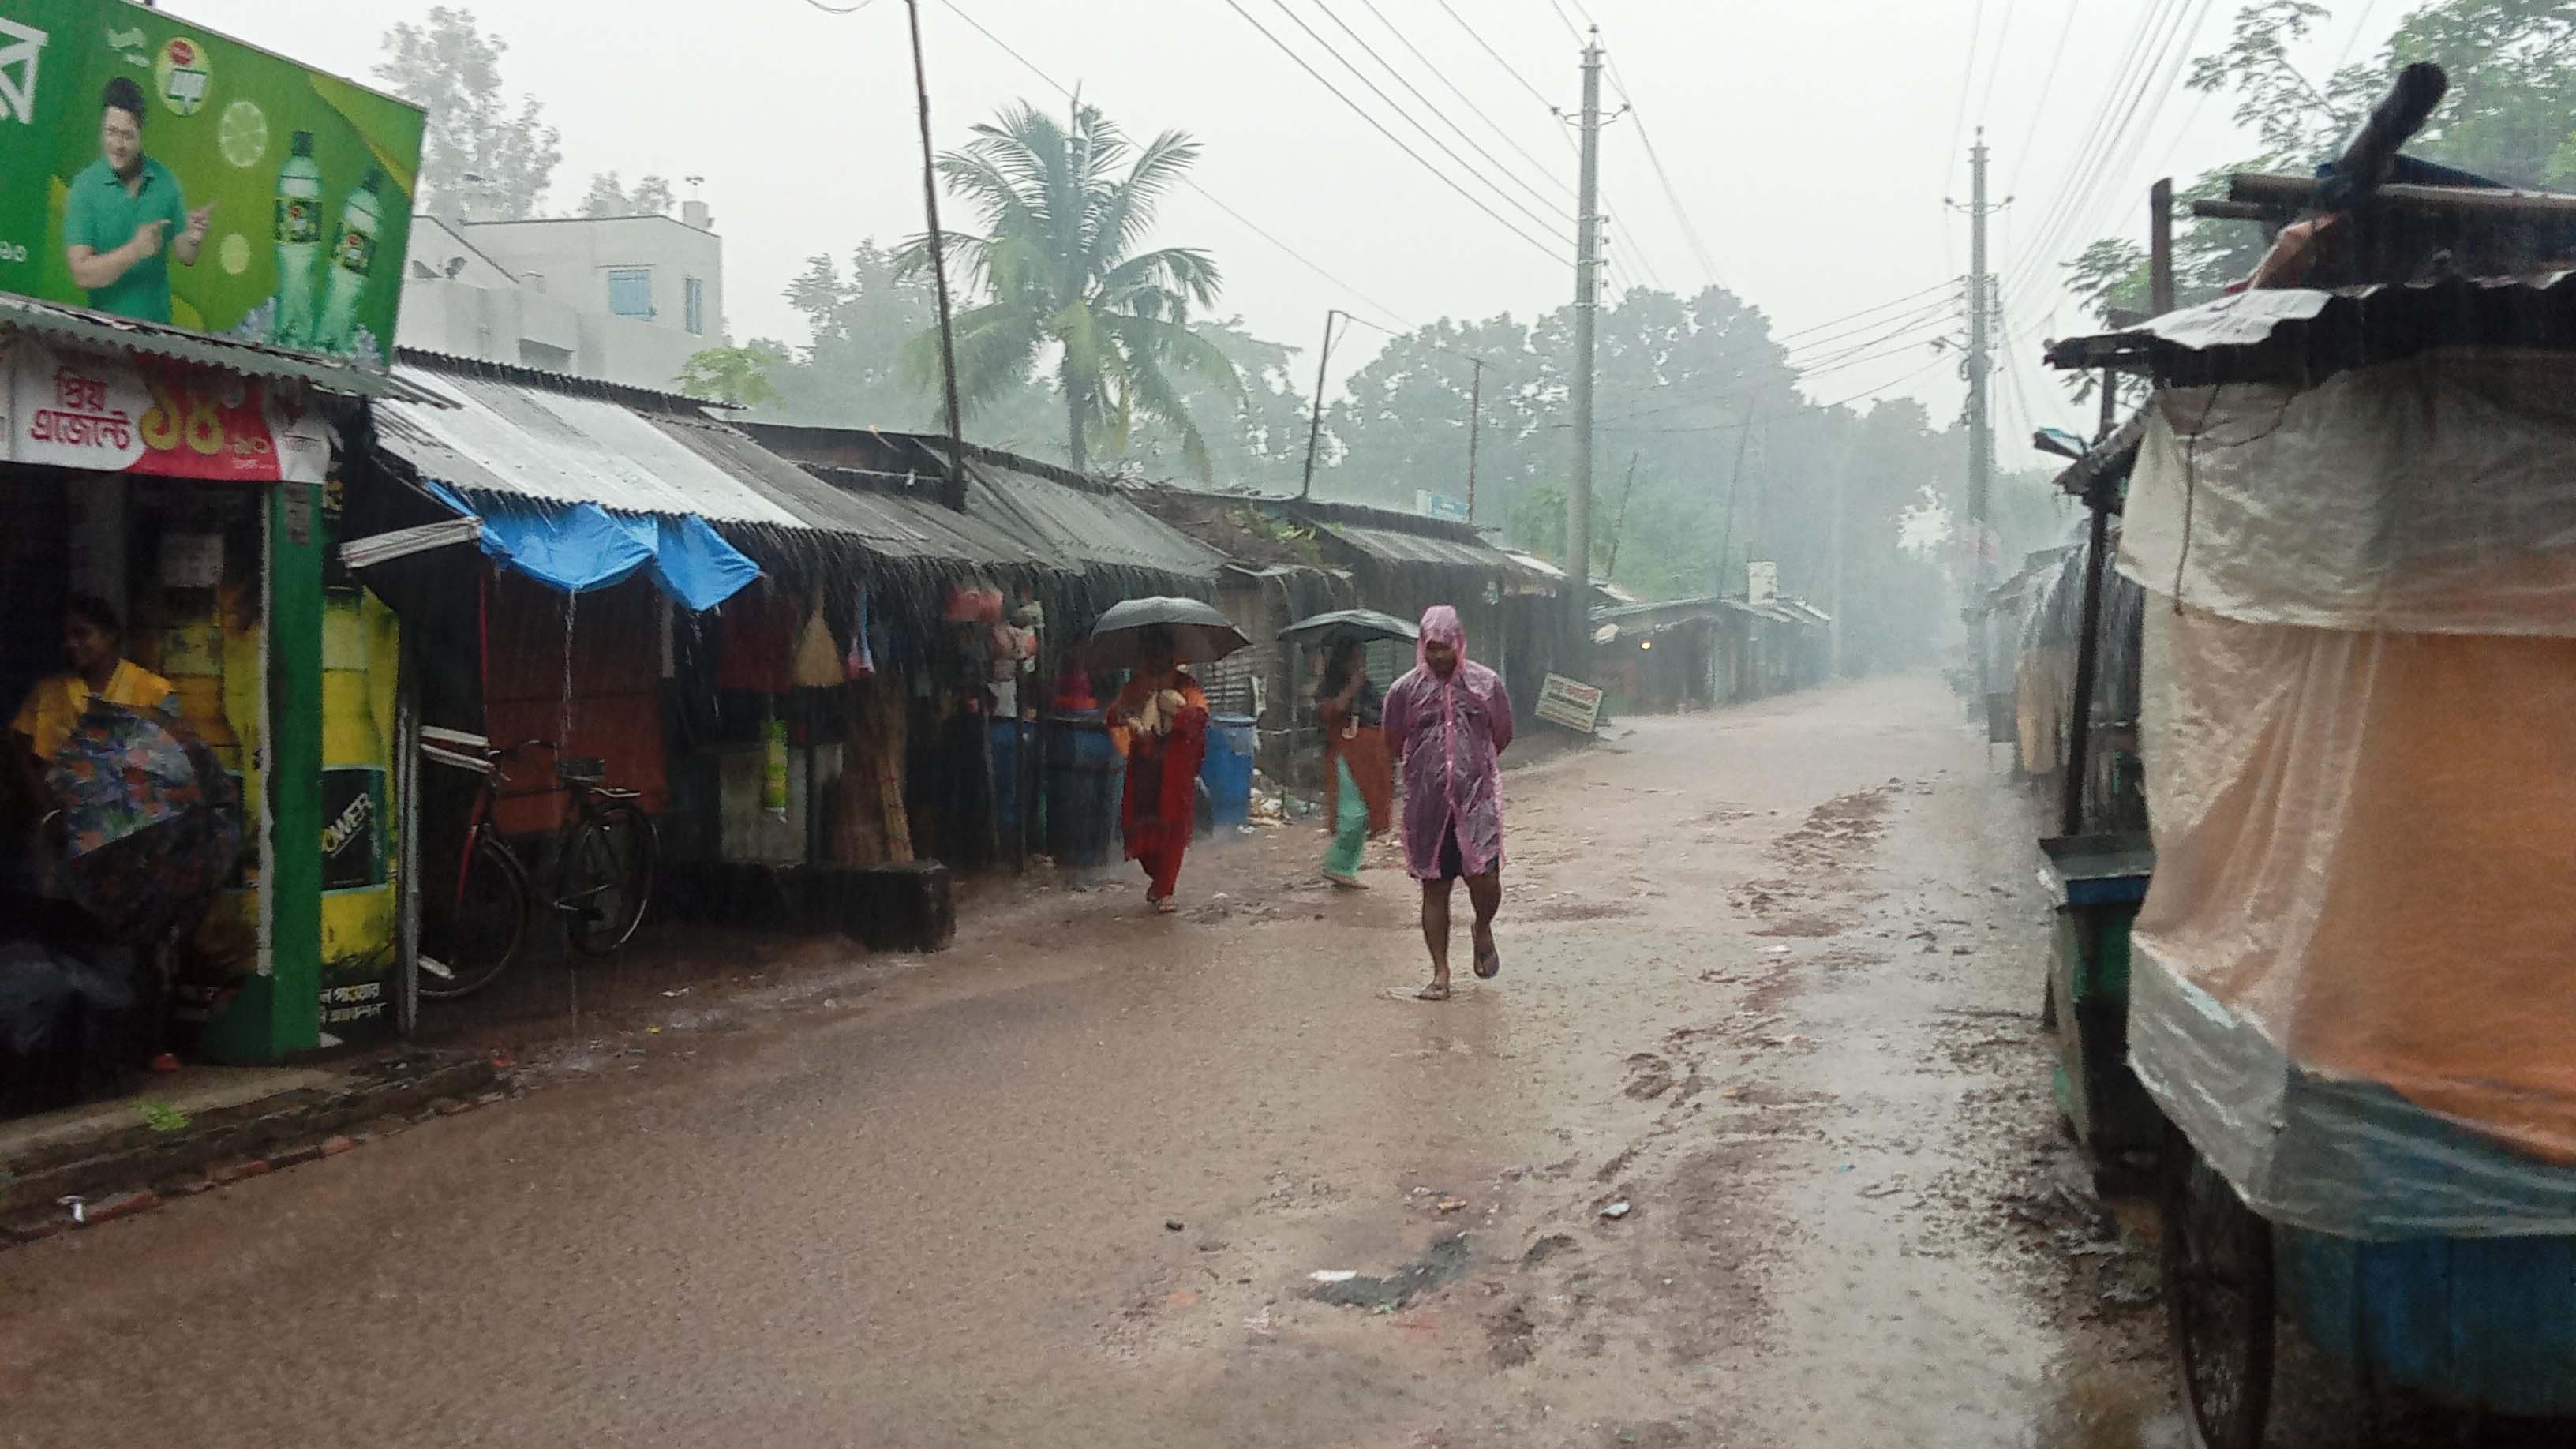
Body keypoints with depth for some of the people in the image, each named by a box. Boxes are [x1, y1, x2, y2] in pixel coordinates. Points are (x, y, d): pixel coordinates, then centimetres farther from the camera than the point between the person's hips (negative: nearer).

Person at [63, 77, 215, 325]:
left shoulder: (164, 181, -2)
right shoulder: (84, 187, -10)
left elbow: (184, 257, 5)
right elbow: (81, 274, -15)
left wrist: (193, 240, -15)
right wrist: (134, 251, -26)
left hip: (158, 323, 3)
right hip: (106, 325, -3)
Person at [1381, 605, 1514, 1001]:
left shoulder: (1487, 683, 0)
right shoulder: (1405, 690, 1)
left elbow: (1502, 736, 12)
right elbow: (1394, 745, 13)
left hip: (1476, 798, -1)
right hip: (1426, 804, 1)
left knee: (1483, 877, -13)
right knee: (1434, 887, 5)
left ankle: (1483, 929, 22)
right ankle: (1440, 973, 15)